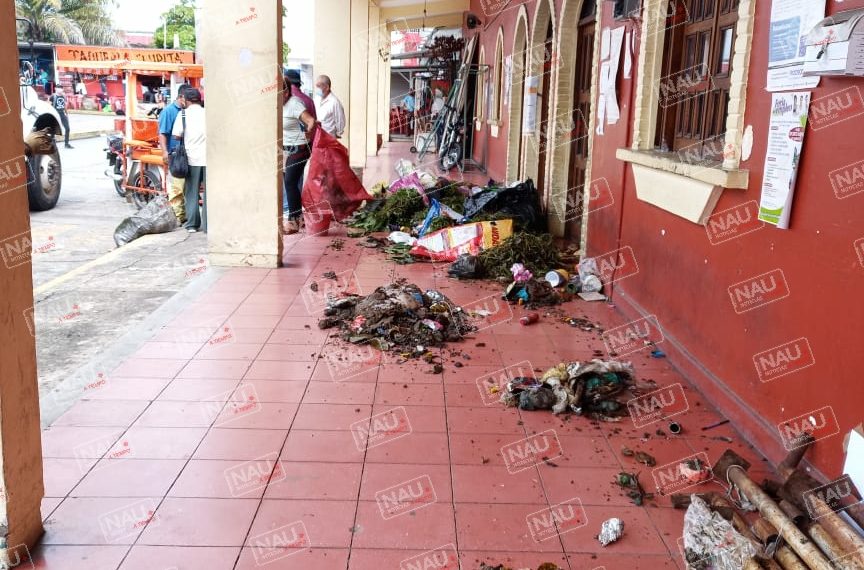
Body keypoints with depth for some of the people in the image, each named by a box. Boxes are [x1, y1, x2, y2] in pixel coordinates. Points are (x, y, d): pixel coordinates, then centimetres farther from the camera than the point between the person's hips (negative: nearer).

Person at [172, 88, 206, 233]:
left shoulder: (184, 113, 2)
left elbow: (176, 136, -3)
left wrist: (187, 136, 15)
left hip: (192, 157, 0)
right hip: (209, 157, 1)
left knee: (191, 192, 9)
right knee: (209, 192, 4)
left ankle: (192, 224, 10)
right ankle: (207, 224, 2)